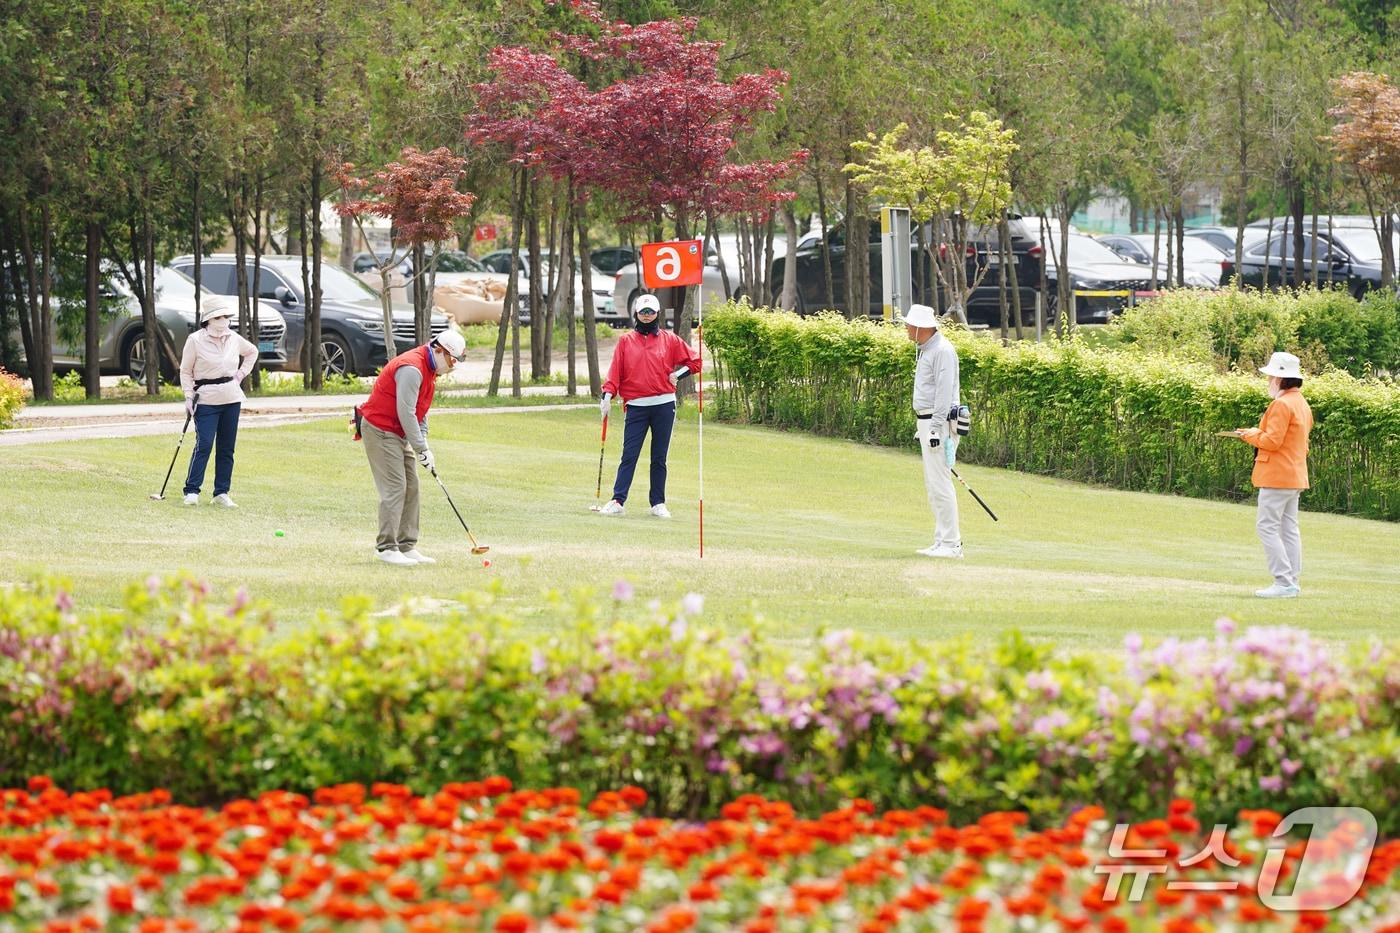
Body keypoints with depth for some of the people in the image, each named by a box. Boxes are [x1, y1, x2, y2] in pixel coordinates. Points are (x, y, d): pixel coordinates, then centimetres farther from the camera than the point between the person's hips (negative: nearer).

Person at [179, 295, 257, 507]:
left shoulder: (233, 339, 5)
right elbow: (185, 371, -1)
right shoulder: (195, 340, -7)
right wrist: (189, 397, -9)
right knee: (204, 445, -12)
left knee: (227, 448, 5)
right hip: (206, 400, -5)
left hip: (232, 399, 5)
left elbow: (252, 352, 26)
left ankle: (221, 493, 11)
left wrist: (242, 373, 13)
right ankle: (191, 491, -6)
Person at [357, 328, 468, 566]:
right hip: (380, 430, -10)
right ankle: (386, 548, -12)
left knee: (411, 488, 7)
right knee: (394, 488, -13)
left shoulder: (429, 369, 11)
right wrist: (422, 449, -19)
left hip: (398, 434, 10)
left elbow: (421, 411, 16)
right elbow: (406, 413, -24)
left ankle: (407, 546, 10)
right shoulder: (411, 369, -23)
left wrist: (423, 443, 4)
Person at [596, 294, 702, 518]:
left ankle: (658, 504, 9)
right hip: (636, 406, 0)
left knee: (659, 458, 5)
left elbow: (694, 361, 13)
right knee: (629, 456, -6)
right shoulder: (626, 341, 8)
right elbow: (615, 371, 3)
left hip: (664, 405, 0)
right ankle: (618, 501, -9)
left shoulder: (669, 340, 8)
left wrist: (677, 375, 1)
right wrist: (608, 394, -9)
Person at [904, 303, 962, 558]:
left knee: (939, 482, -12)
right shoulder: (924, 350, 17)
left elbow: (944, 391, -21)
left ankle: (951, 544, -12)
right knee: (933, 485, 12)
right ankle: (942, 541, 16)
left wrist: (936, 428, -24)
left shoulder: (942, 350, -15)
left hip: (939, 421, -11)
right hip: (926, 422, 11)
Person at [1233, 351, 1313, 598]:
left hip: (1278, 475, -10)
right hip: (1296, 475, 10)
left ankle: (1284, 582, -13)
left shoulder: (1282, 405, -17)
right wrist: (1258, 433, 15)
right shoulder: (1301, 404, 15)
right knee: (1289, 529, 11)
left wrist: (1251, 436, -4)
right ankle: (1292, 582, 11)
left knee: (1267, 526, -8)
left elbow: (1272, 441, -20)